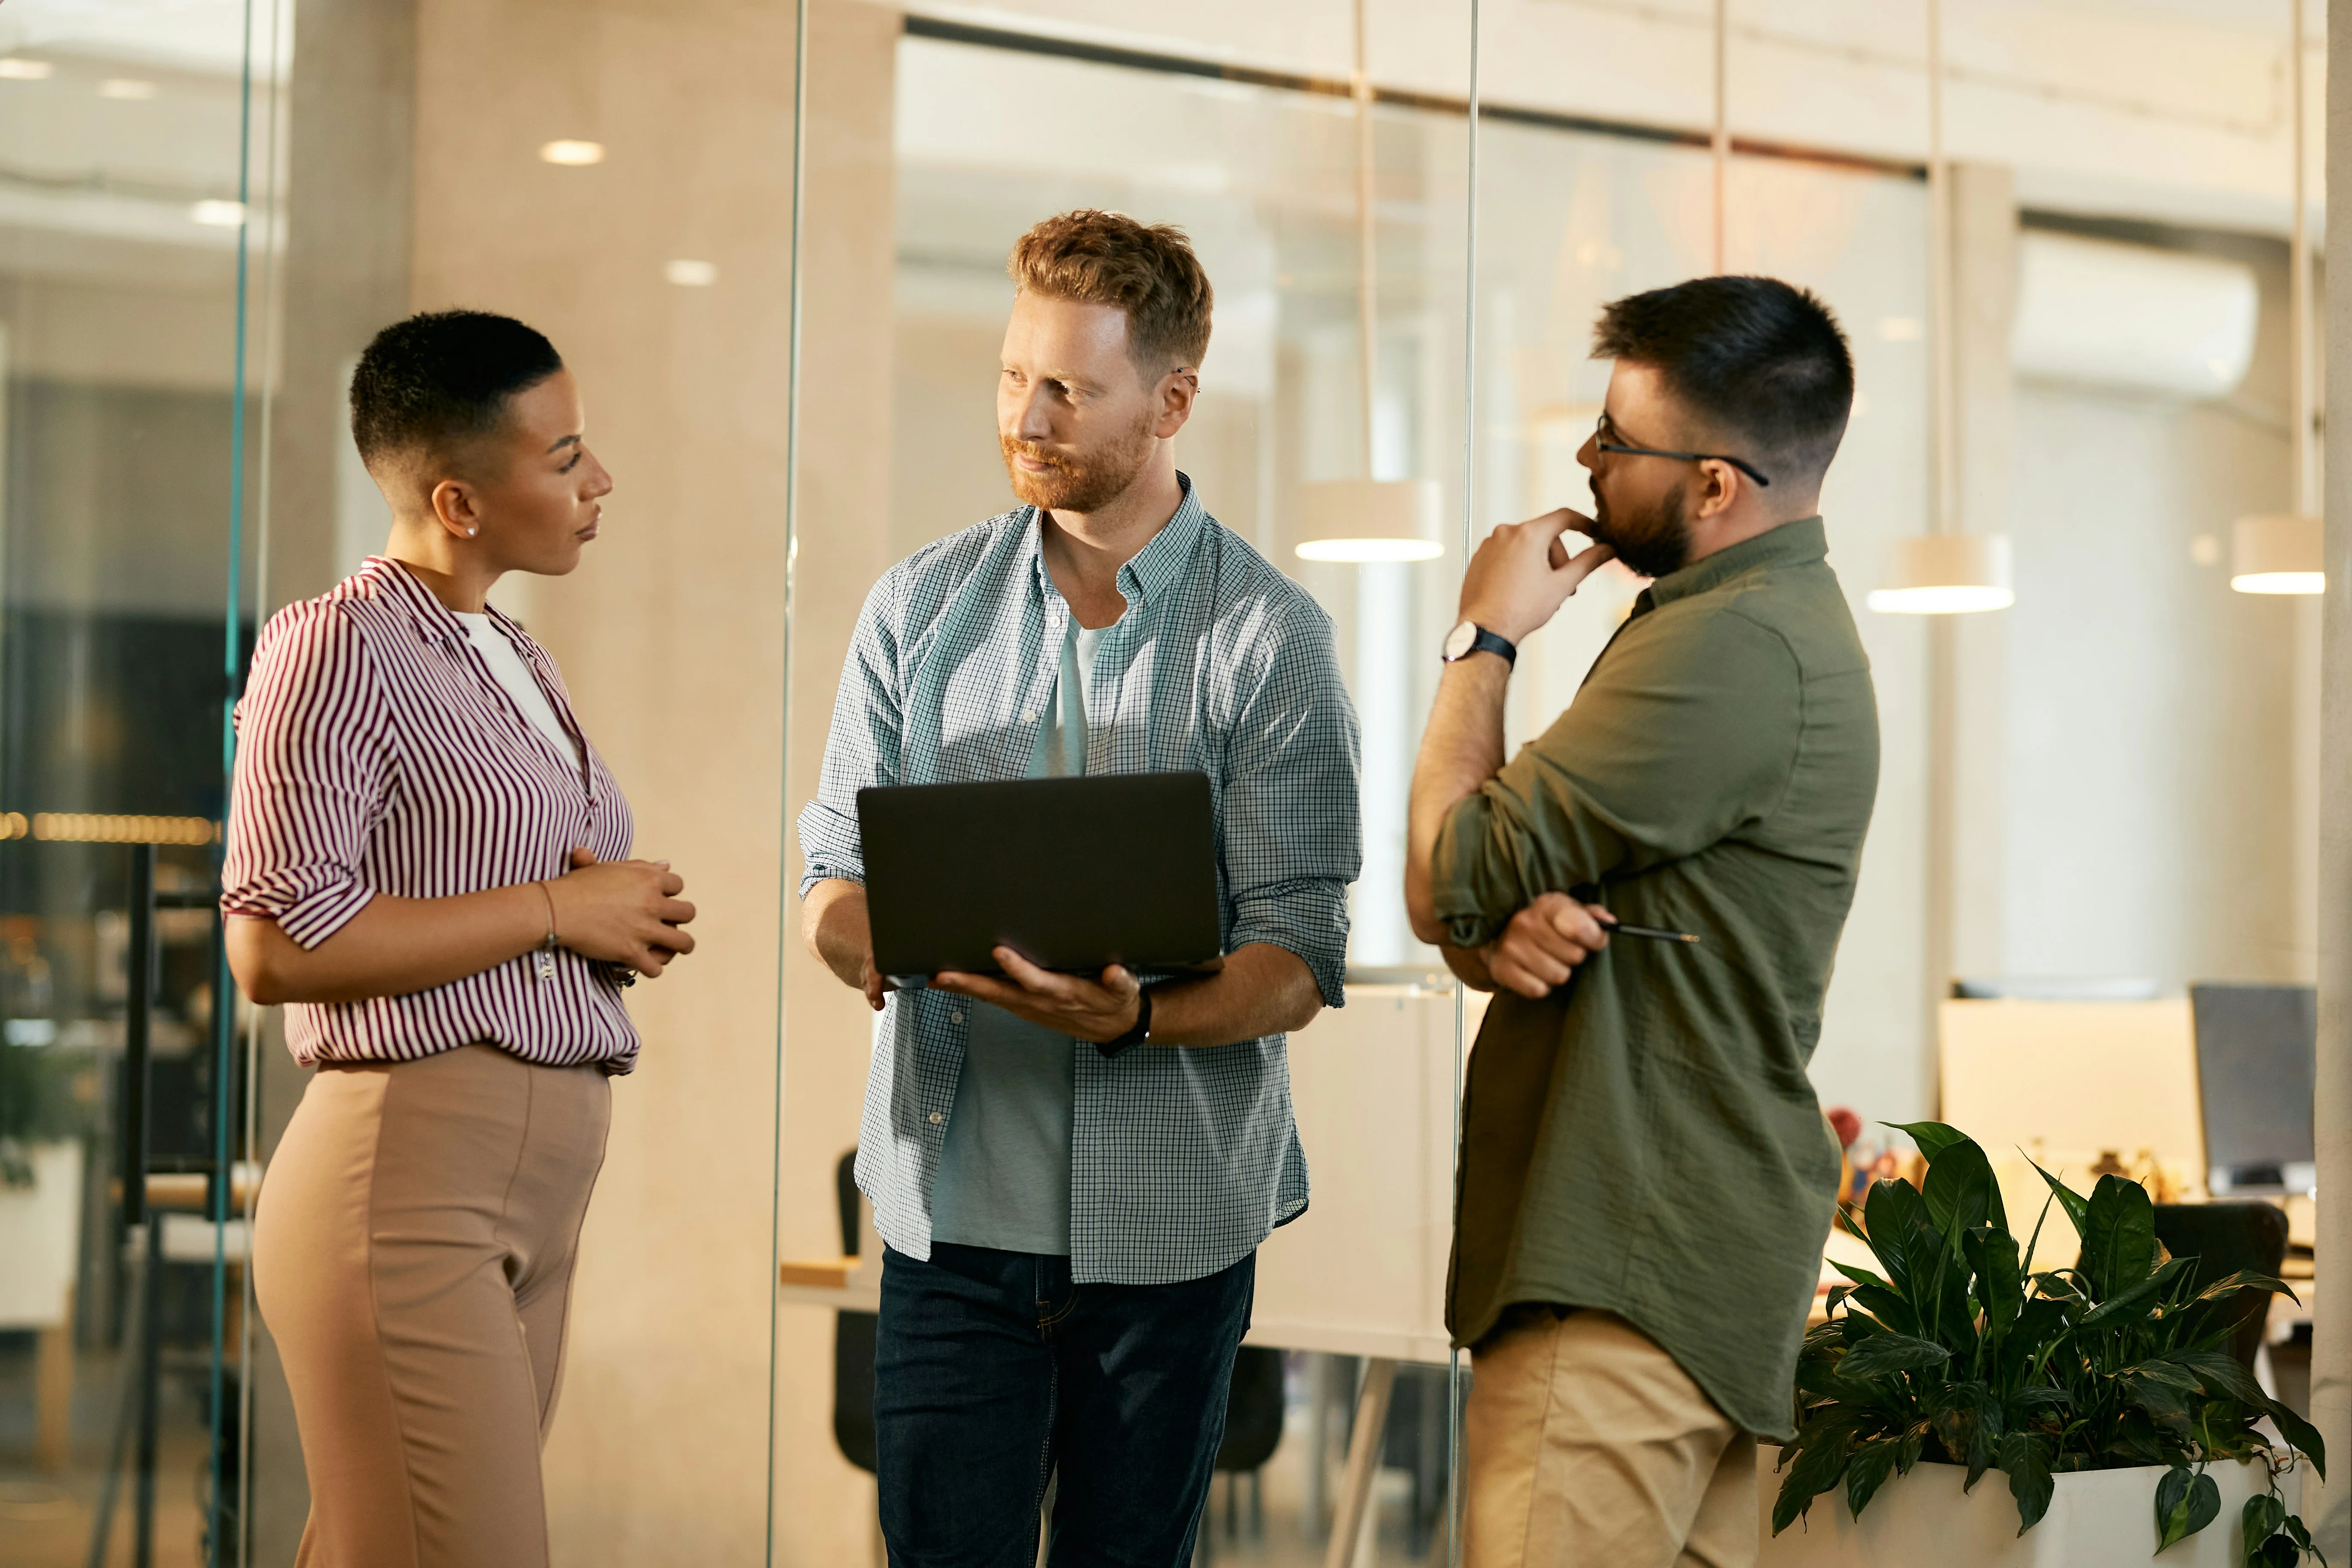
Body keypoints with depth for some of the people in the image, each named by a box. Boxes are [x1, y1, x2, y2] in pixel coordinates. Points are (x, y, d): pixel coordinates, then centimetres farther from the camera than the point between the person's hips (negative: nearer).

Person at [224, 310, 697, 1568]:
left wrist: (628, 924, 7)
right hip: (413, 1175, -9)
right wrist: (561, 910, -12)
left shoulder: (512, 660, 20)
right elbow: (276, 944, -18)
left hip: (537, 1183, 9)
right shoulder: (336, 648, -8)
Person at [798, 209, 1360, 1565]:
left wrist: (1139, 1015, -27)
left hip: (1170, 1213, -2)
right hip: (957, 1198, 2)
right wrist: (864, 932, -16)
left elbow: (1298, 964, -7)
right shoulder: (921, 605, 7)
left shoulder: (1271, 636, -3)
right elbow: (840, 877, 8)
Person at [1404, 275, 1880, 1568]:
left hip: (1634, 1279, -11)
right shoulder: (1774, 616, 19)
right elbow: (1475, 903, 18)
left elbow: (1444, 879, -15)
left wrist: (1485, 637, -1)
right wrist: (1506, 936, -7)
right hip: (1695, 1255, 11)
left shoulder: (1733, 648, -17)